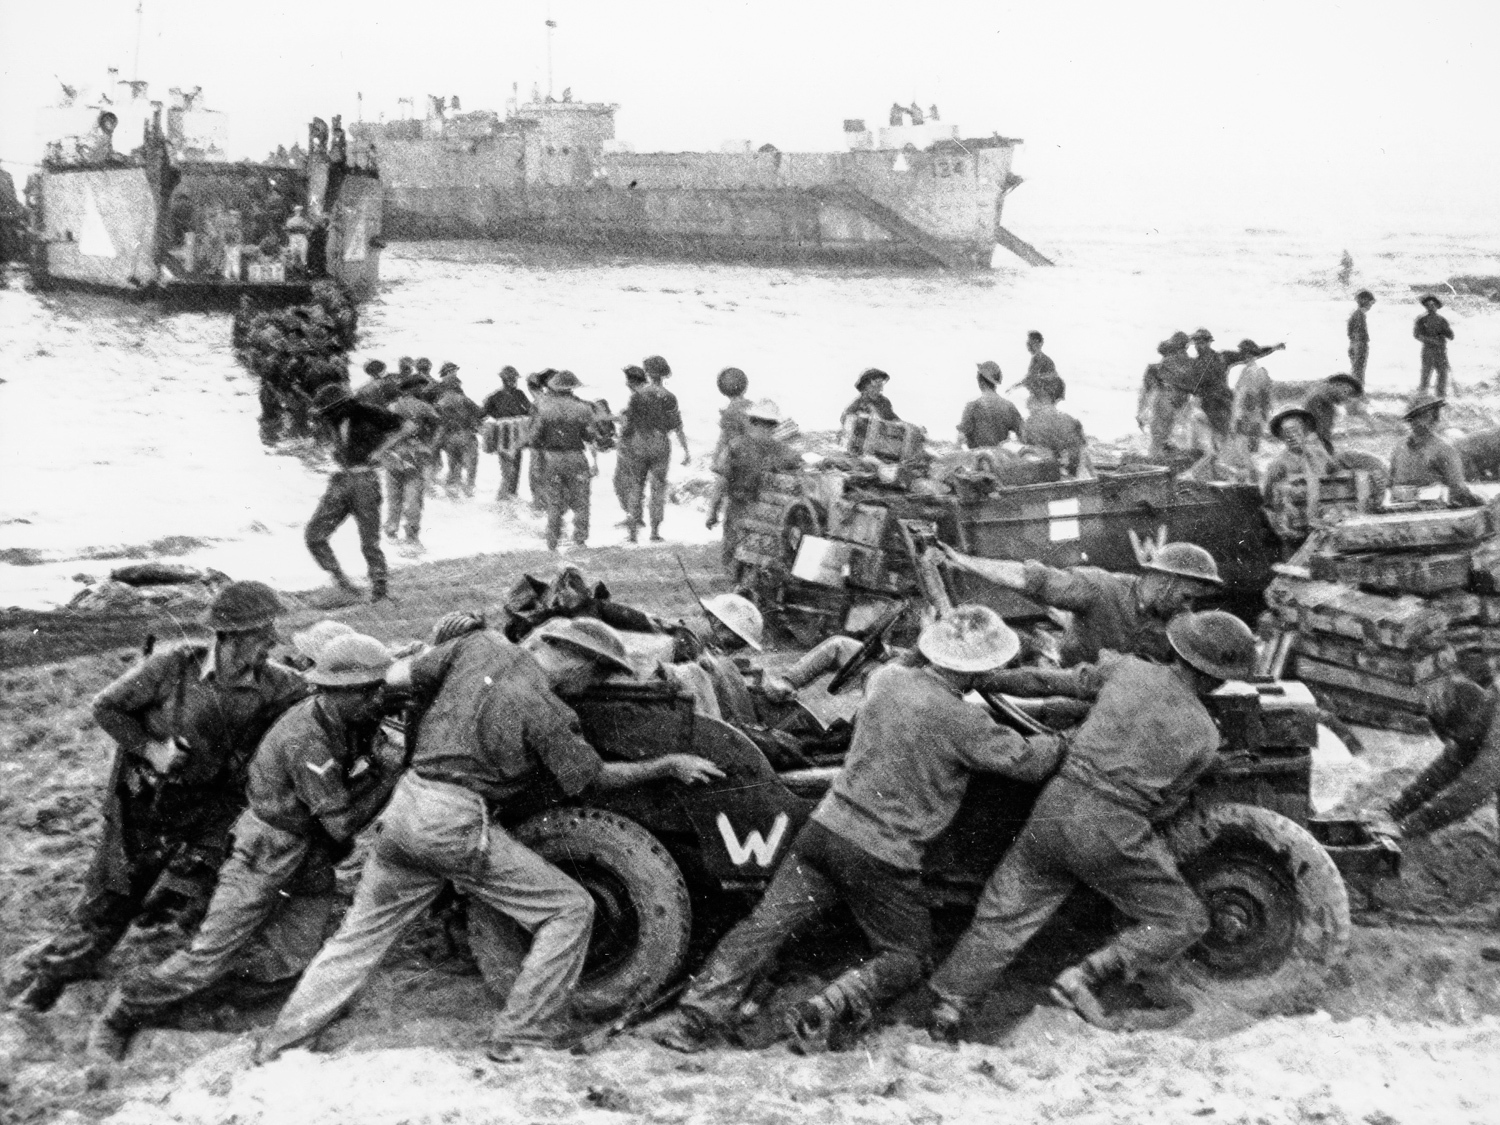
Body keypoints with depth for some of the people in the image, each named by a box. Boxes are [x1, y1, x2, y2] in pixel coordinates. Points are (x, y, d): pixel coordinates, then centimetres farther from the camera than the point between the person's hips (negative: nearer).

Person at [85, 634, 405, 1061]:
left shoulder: (354, 718, -7)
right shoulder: (308, 741, -31)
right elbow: (343, 824, -28)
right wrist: (391, 773, -21)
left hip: (310, 848, 8)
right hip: (267, 850, -8)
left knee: (288, 961, 3)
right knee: (210, 957, -4)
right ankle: (123, 1013, 12)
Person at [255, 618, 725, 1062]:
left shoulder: (482, 645, 4)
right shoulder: (545, 712, -12)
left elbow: (394, 677, 7)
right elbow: (596, 777, 1)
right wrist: (668, 766, 12)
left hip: (403, 807, 7)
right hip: (458, 828, -7)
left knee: (361, 933, 21)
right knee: (571, 910, 3)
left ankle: (281, 1038, 24)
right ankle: (519, 1032, 6)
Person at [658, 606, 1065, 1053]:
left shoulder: (888, 680, 2)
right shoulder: (961, 721, -15)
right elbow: (1026, 761, -6)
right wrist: (1061, 741, 13)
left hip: (827, 828, 5)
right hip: (884, 858, -5)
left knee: (765, 926, 9)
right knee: (908, 955, 14)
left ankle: (703, 1015, 0)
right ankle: (834, 1009, -7)